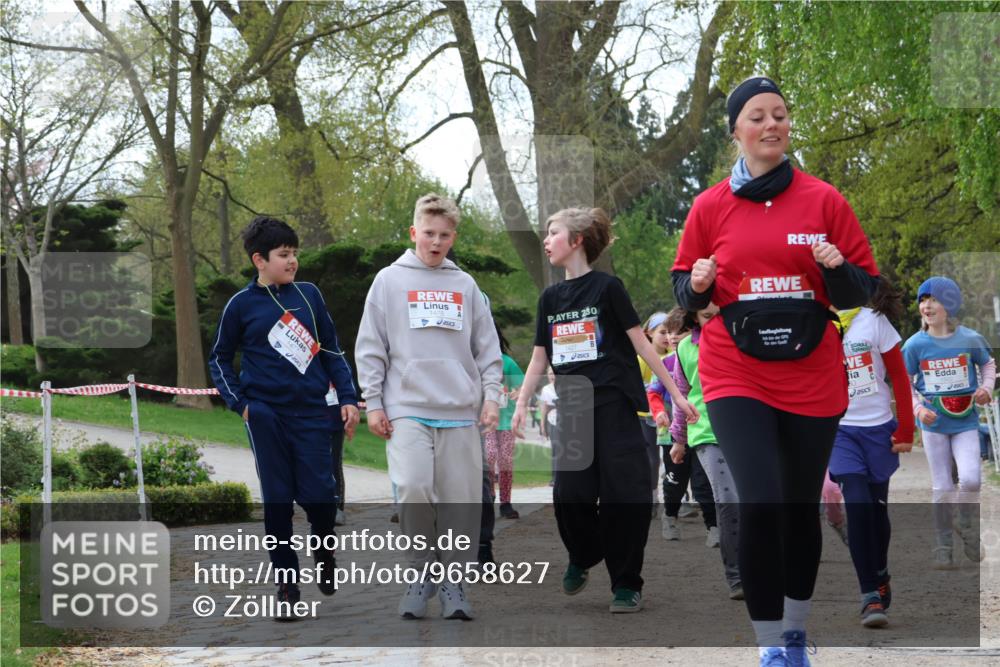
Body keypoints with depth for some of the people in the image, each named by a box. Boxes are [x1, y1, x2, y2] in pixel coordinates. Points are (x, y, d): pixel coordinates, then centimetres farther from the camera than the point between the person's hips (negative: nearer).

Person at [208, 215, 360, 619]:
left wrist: (347, 398, 6)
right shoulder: (242, 304, 3)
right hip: (266, 415, -1)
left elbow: (332, 351, 14)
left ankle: (323, 548, 25)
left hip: (312, 412, 1)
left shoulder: (309, 295, 8)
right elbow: (220, 359, 12)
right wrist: (239, 403, 0)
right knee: (277, 501, 1)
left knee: (320, 497, -6)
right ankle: (286, 583, 9)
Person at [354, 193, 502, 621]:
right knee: (413, 489, -16)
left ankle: (453, 580, 10)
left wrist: (491, 397, 4)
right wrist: (373, 402, -1)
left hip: (460, 412, 2)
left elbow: (487, 347, 14)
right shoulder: (389, 281, 6)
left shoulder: (465, 285, 12)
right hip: (407, 409, -2)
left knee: (461, 499, 0)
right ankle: (421, 573, 0)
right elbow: (370, 348, 5)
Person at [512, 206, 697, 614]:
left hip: (614, 404, -4)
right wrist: (521, 404, 12)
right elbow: (539, 357, 17)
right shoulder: (550, 297, 12)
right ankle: (582, 556, 25)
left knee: (623, 494, -7)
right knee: (570, 494, -4)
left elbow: (641, 343, -3)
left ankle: (627, 584, 2)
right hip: (572, 408, 4)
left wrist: (676, 393, -4)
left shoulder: (606, 287, -3)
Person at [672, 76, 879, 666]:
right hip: (736, 377, -1)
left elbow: (865, 288, 4)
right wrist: (697, 285, -11)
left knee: (802, 507, 12)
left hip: (813, 379, 1)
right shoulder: (710, 207, 3)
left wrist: (837, 269, -17)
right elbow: (684, 290, 11)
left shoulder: (824, 200, 2)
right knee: (761, 504, -16)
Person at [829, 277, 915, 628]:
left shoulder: (874, 321, -3)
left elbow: (899, 377, 1)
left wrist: (906, 430, -3)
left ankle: (880, 577, 35)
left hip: (878, 427, 1)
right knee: (857, 504, -15)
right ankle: (871, 596, -14)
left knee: (877, 507, 10)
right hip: (839, 429, -1)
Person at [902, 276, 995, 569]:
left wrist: (986, 388, -7)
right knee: (942, 488, 4)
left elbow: (988, 364, 11)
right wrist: (919, 410, -12)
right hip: (934, 424, 1)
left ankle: (967, 526, 11)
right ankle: (943, 547, 19)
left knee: (970, 479, -17)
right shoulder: (915, 344, -7)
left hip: (966, 422, 0)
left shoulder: (970, 339, -7)